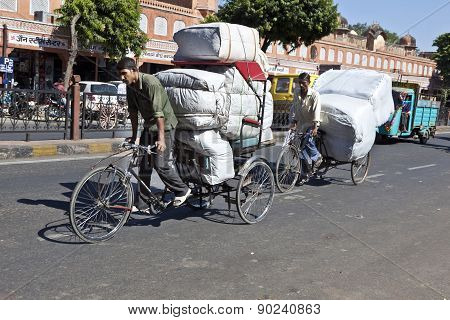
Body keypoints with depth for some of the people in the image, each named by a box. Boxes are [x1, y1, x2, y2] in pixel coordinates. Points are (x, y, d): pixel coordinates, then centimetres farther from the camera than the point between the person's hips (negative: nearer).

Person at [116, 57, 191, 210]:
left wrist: (161, 138, -34)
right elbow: (133, 112, 8)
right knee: (144, 166, 6)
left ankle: (182, 190, 9)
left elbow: (158, 112, -30)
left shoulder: (150, 83, -25)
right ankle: (142, 204, 14)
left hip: (165, 125, -8)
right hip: (148, 126, 8)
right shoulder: (130, 87, 0)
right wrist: (134, 136, 11)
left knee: (161, 164, -13)